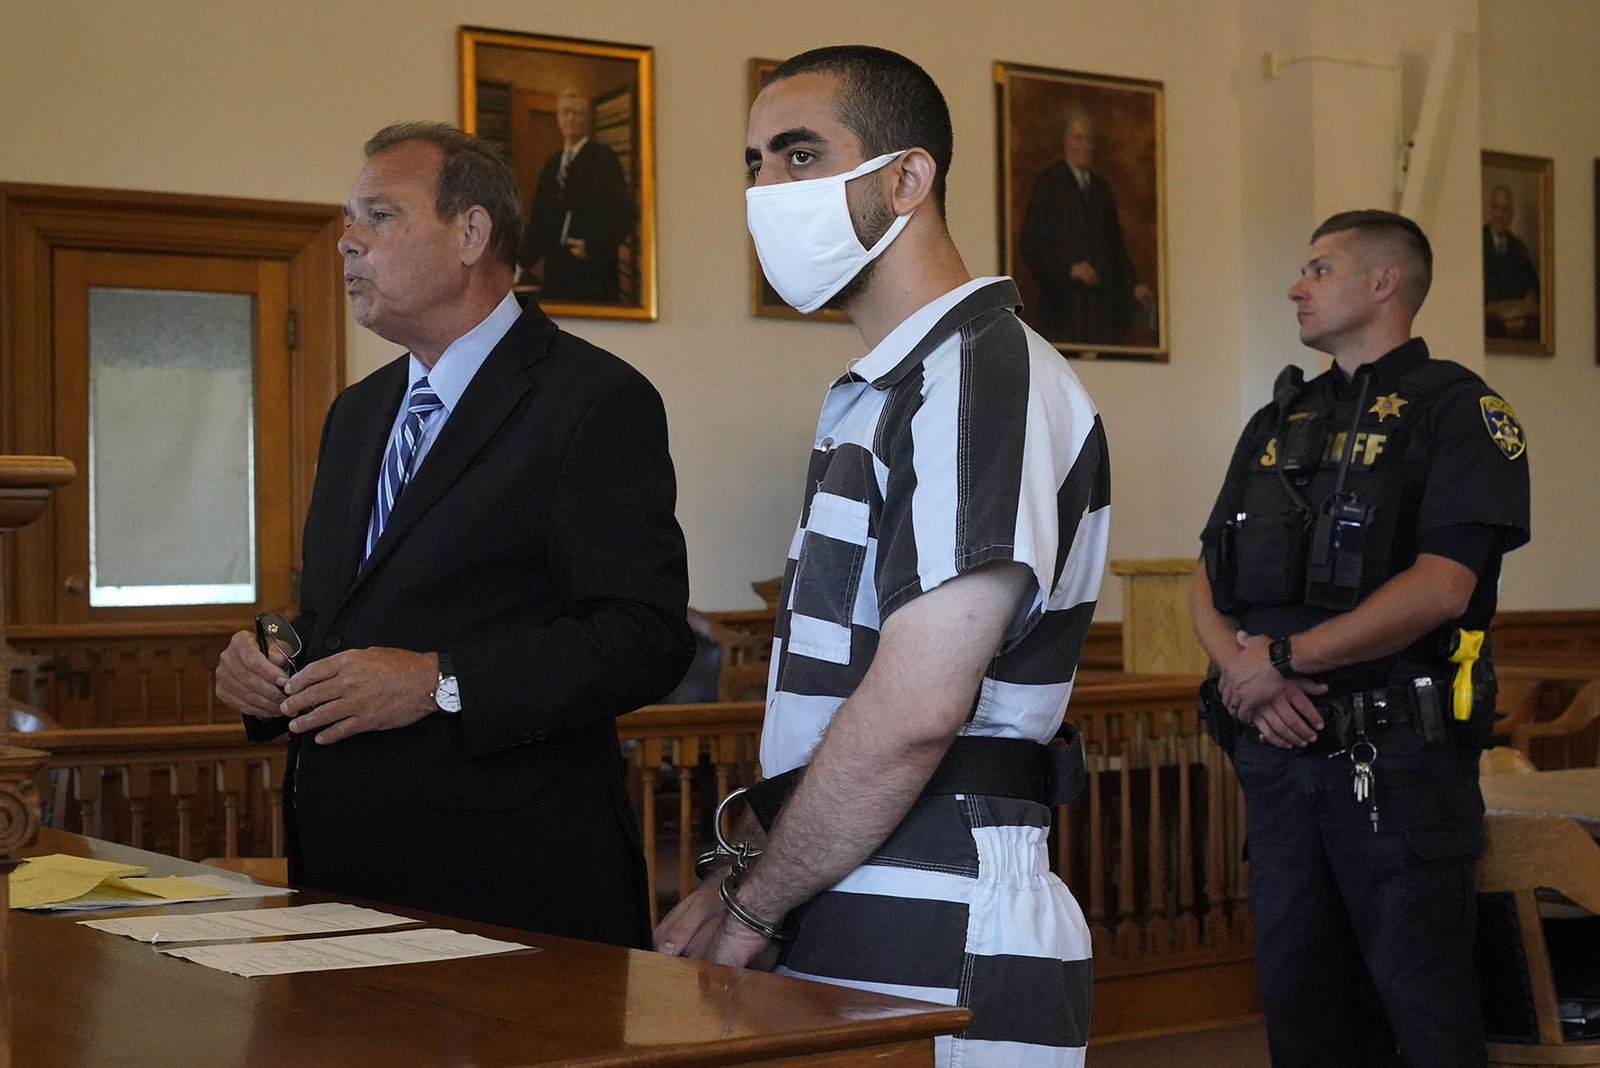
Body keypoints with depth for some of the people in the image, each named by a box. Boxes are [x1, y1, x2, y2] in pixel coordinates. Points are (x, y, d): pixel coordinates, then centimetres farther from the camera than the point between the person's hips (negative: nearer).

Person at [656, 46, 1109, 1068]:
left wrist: (750, 906, -11)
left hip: (940, 952, -9)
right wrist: (749, 879, 7)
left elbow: (914, 707, -22)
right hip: (841, 931, 9)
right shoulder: (879, 395, 17)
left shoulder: (986, 377, -14)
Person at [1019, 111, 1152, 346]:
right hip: (1066, 298, -5)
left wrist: (1133, 285, 8)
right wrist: (1069, 268, -18)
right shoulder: (1049, 183, -1)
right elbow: (1031, 244, -7)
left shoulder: (1102, 188, 18)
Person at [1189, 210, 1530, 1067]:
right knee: (1297, 997, 13)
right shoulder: (1275, 426, 16)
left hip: (1399, 759, -6)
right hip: (1278, 750, 6)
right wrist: (1245, 673, -9)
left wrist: (1281, 658, -14)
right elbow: (1208, 585, 12)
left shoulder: (1454, 409, -4)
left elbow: (1439, 586, -17)